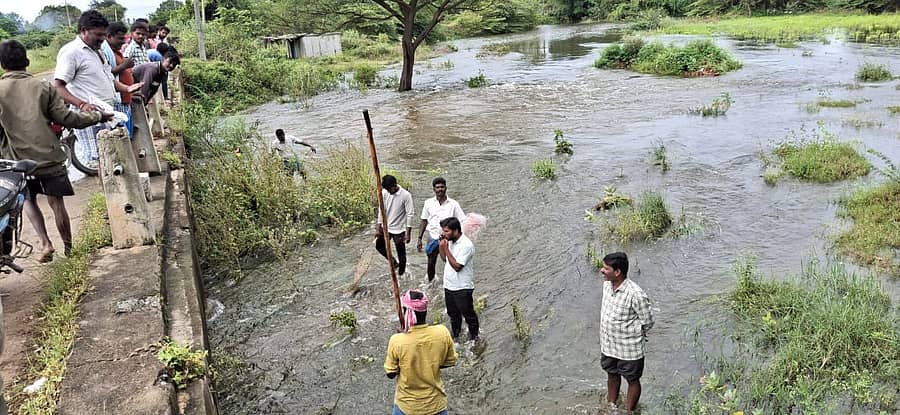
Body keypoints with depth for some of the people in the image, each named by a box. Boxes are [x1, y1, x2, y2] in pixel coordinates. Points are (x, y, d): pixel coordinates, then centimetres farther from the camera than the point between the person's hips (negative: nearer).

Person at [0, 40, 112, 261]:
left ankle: (45, 243, 8)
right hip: (49, 157, 0)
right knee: (56, 203, 9)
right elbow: (66, 118, -4)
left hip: (18, 160, 0)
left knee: (29, 201, 21)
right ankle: (69, 249, 17)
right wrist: (97, 117, 7)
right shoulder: (43, 87, -1)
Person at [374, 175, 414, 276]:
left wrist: (408, 233, -18)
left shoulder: (406, 195, -20)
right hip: (386, 227, 5)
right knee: (379, 246, 15)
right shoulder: (384, 193, -6)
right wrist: (378, 228, 1)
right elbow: (381, 210, 2)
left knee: (401, 254, 6)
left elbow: (410, 214, -17)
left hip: (399, 229, -5)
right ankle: (394, 262, 35)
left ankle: (401, 274, 23)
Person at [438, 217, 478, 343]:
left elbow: (457, 266, -26)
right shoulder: (450, 241, 1)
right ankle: (455, 336, 41)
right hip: (449, 285, 8)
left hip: (462, 288, -8)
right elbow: (444, 258, 14)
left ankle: (474, 336, 31)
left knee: (468, 314, 11)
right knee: (453, 314, 22)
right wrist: (440, 244, -3)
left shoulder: (466, 245, -25)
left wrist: (446, 248, -25)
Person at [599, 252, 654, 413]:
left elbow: (647, 322, -17)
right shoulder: (607, 285, -7)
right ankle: (611, 405, 49)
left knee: (632, 381, 17)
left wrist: (628, 332, -5)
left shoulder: (636, 294, -29)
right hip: (608, 345, 7)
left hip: (629, 349, -7)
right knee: (612, 375, 27)